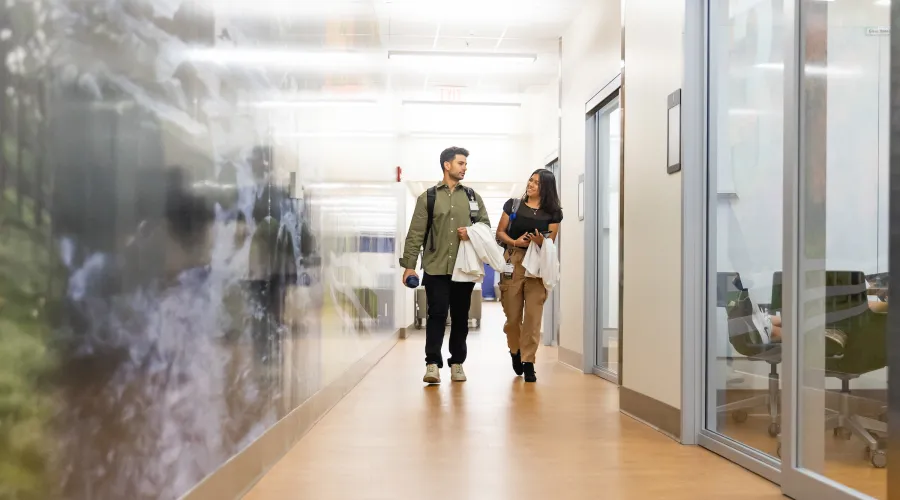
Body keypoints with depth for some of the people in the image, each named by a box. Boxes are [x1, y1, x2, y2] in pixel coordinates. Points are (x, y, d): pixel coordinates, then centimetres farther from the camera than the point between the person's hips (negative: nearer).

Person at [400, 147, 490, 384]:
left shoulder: (473, 197, 11)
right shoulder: (428, 197, 3)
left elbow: (486, 224, 14)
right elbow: (415, 233, -1)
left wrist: (472, 232, -8)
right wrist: (409, 265, -7)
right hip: (436, 268, -3)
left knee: (460, 316, 8)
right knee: (436, 314, -5)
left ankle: (457, 363, 18)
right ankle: (433, 363, -2)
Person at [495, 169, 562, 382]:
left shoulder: (553, 213, 4)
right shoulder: (513, 205, 4)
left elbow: (551, 243, 4)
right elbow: (500, 232, 7)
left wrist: (540, 242, -18)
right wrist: (514, 242, -11)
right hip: (513, 263, 1)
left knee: (533, 315, -5)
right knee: (512, 314, 6)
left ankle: (528, 362, 1)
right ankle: (515, 352, 32)